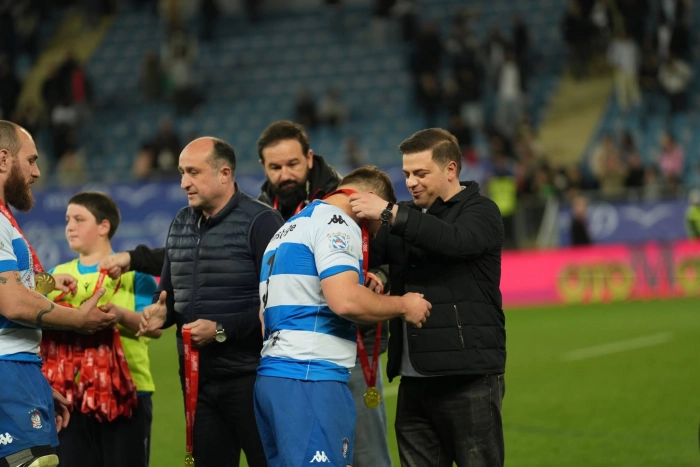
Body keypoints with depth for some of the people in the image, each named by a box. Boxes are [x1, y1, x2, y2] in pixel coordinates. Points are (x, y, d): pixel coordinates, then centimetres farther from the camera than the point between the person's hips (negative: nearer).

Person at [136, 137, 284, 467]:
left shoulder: (261, 222, -10)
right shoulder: (181, 224, 14)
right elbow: (169, 292, 24)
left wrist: (221, 330, -18)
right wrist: (160, 312, 2)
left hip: (249, 378, -7)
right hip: (197, 378, 7)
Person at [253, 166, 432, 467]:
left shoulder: (289, 227, 24)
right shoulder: (336, 223, -5)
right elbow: (345, 300, -19)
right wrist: (403, 306, -4)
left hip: (270, 375, 10)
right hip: (310, 379, -10)